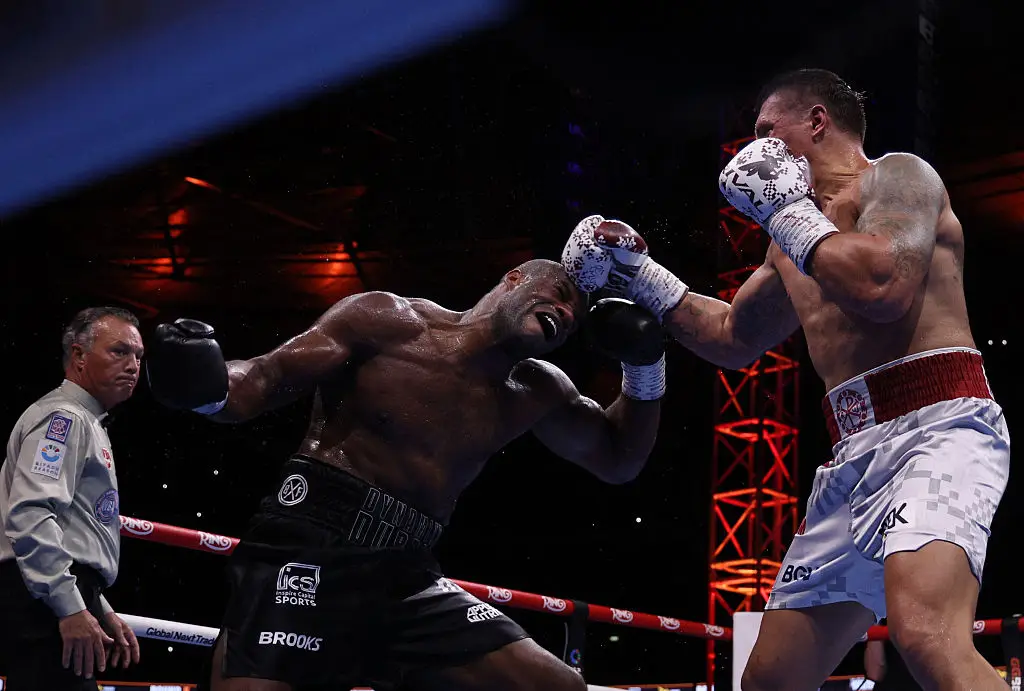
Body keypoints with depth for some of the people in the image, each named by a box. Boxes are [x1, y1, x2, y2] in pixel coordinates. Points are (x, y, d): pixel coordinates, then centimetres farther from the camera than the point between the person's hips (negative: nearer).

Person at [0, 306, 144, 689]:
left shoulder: (84, 422, 28)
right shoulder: (63, 417, -6)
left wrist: (101, 610, 25)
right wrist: (71, 608, -24)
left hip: (62, 600, 11)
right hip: (47, 600, -11)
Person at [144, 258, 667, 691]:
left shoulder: (536, 395, 16)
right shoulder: (387, 321, 1)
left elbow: (618, 461, 27)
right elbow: (265, 379, -2)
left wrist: (646, 367, 11)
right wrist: (209, 388, -25)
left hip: (407, 578, 6)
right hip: (309, 553, -6)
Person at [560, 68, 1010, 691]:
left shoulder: (897, 175, 0)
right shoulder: (797, 239, 26)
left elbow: (884, 286, -21)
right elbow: (733, 338, 39)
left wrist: (788, 212, -6)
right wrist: (642, 278, 30)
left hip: (934, 425, -9)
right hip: (857, 454, 10)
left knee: (926, 635, -38)